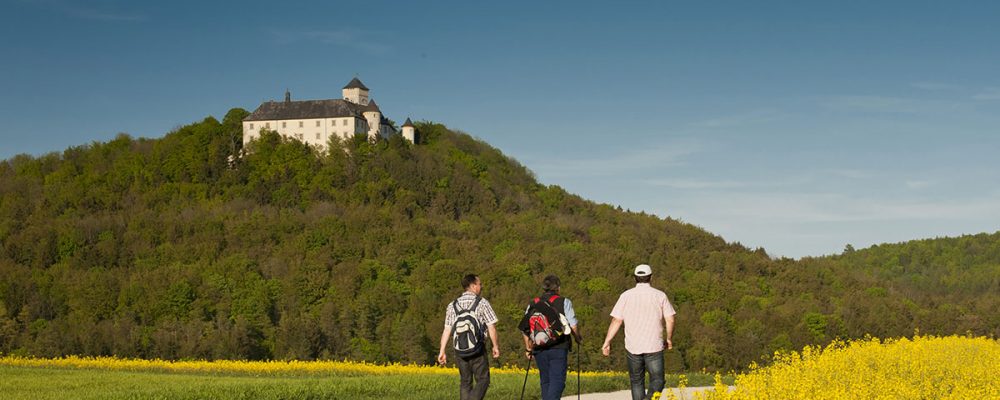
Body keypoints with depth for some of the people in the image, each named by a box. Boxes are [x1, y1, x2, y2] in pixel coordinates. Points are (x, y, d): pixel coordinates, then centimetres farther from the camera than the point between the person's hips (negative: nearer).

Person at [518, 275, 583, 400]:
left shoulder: (532, 304, 8)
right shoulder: (564, 302, -3)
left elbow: (524, 329, 6)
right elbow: (573, 325, -7)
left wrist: (528, 348, 16)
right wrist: (578, 338, 13)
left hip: (539, 350, 4)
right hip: (558, 348, -4)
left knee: (545, 380, 15)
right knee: (557, 380, -5)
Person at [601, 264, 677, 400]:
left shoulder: (626, 296, 0)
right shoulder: (660, 295, -1)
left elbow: (616, 321, -2)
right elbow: (670, 320, -1)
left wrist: (607, 343, 3)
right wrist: (669, 339, 15)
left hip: (633, 346, 1)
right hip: (654, 346, -1)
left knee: (637, 381, 15)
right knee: (657, 380, 3)